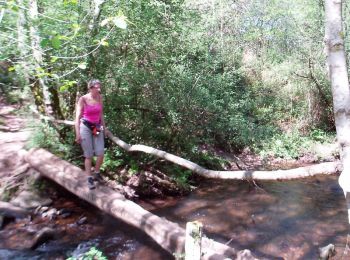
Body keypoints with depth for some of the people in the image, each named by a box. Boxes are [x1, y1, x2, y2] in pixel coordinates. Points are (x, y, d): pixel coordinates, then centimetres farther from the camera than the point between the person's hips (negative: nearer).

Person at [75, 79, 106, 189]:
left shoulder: (100, 98, 0)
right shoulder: (83, 99, -13)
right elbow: (77, 117, -13)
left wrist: (104, 127, 16)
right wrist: (77, 133, -17)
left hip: (97, 127, 4)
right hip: (85, 127, -4)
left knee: (100, 153, -2)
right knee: (89, 155, 1)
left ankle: (96, 174, 23)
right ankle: (89, 179, 14)